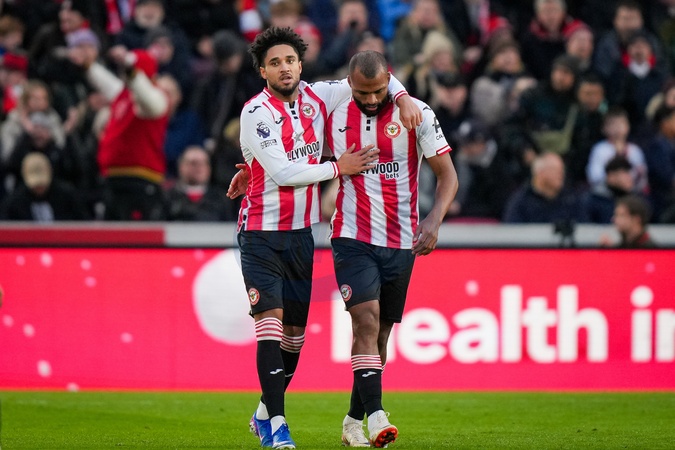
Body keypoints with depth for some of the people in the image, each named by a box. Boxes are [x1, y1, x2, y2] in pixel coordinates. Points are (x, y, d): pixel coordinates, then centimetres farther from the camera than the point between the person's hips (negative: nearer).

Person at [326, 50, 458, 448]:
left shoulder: (416, 114, -4)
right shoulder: (336, 115, 0)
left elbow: (448, 175, -2)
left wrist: (434, 219, -18)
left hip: (401, 242, 1)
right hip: (353, 237, -1)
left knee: (380, 332, 8)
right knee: (367, 321, -19)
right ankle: (375, 417, -28)